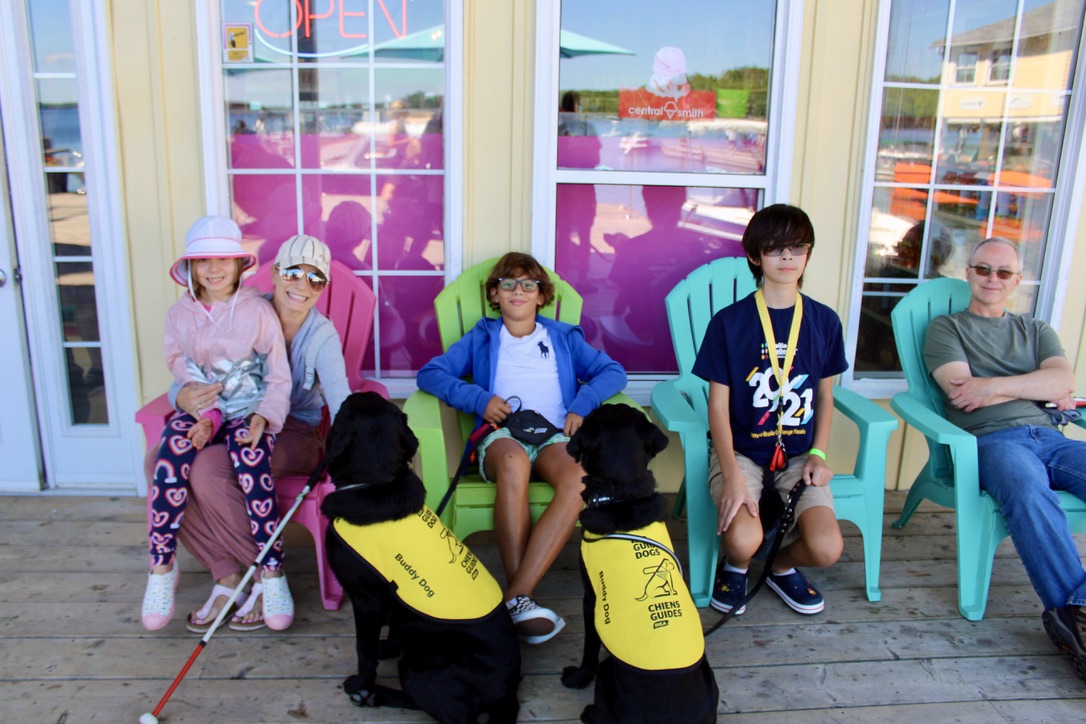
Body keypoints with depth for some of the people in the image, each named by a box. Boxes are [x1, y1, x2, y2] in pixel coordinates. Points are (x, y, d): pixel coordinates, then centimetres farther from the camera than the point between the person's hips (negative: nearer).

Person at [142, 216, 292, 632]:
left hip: (250, 413, -2)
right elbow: (184, 374, 6)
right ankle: (162, 569, -14)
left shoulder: (258, 311, -1)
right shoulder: (180, 315, 8)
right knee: (172, 454, -28)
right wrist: (207, 415, -11)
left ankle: (272, 573, -24)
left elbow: (279, 378, -1)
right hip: (200, 410, 3)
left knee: (250, 455, -33)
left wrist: (263, 416, -18)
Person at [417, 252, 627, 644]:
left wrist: (582, 406, -2)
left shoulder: (564, 337, 26)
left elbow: (613, 372, 17)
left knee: (579, 481, -37)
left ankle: (516, 596, -37)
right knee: (514, 462, -41)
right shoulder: (481, 338, 23)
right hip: (502, 434, -1)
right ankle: (522, 598, -37)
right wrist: (478, 398, -4)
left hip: (554, 436, 1)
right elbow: (429, 374, 12)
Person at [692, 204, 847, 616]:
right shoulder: (729, 322, -7)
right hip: (740, 450, -3)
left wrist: (818, 453, 0)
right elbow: (718, 405, -7)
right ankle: (735, 566, 12)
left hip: (797, 454, 3)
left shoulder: (824, 321, 4)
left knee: (826, 549, -20)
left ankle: (783, 567, 18)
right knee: (744, 540, -29)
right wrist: (733, 476, -18)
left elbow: (824, 395, 15)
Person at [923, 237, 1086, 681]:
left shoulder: (1036, 331, 30)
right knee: (1030, 493, -39)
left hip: (1049, 437, 5)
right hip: (992, 440, -4)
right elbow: (962, 393, 0)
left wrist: (995, 385, -5)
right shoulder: (945, 328, 17)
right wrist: (1039, 389, 5)